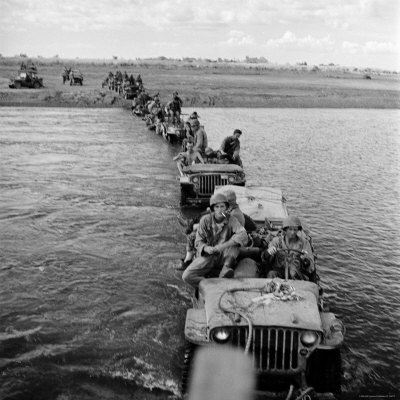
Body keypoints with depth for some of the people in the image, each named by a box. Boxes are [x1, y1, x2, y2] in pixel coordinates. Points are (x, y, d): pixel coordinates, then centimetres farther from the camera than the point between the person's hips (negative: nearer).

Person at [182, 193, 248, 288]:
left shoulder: (231, 220, -6)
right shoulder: (205, 220, -4)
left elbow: (243, 236, -23)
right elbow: (198, 242, -4)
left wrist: (223, 245, -36)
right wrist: (206, 248, -29)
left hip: (224, 257, 0)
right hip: (207, 256, 1)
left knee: (234, 241, -28)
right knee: (187, 276, -22)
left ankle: (225, 269, -29)